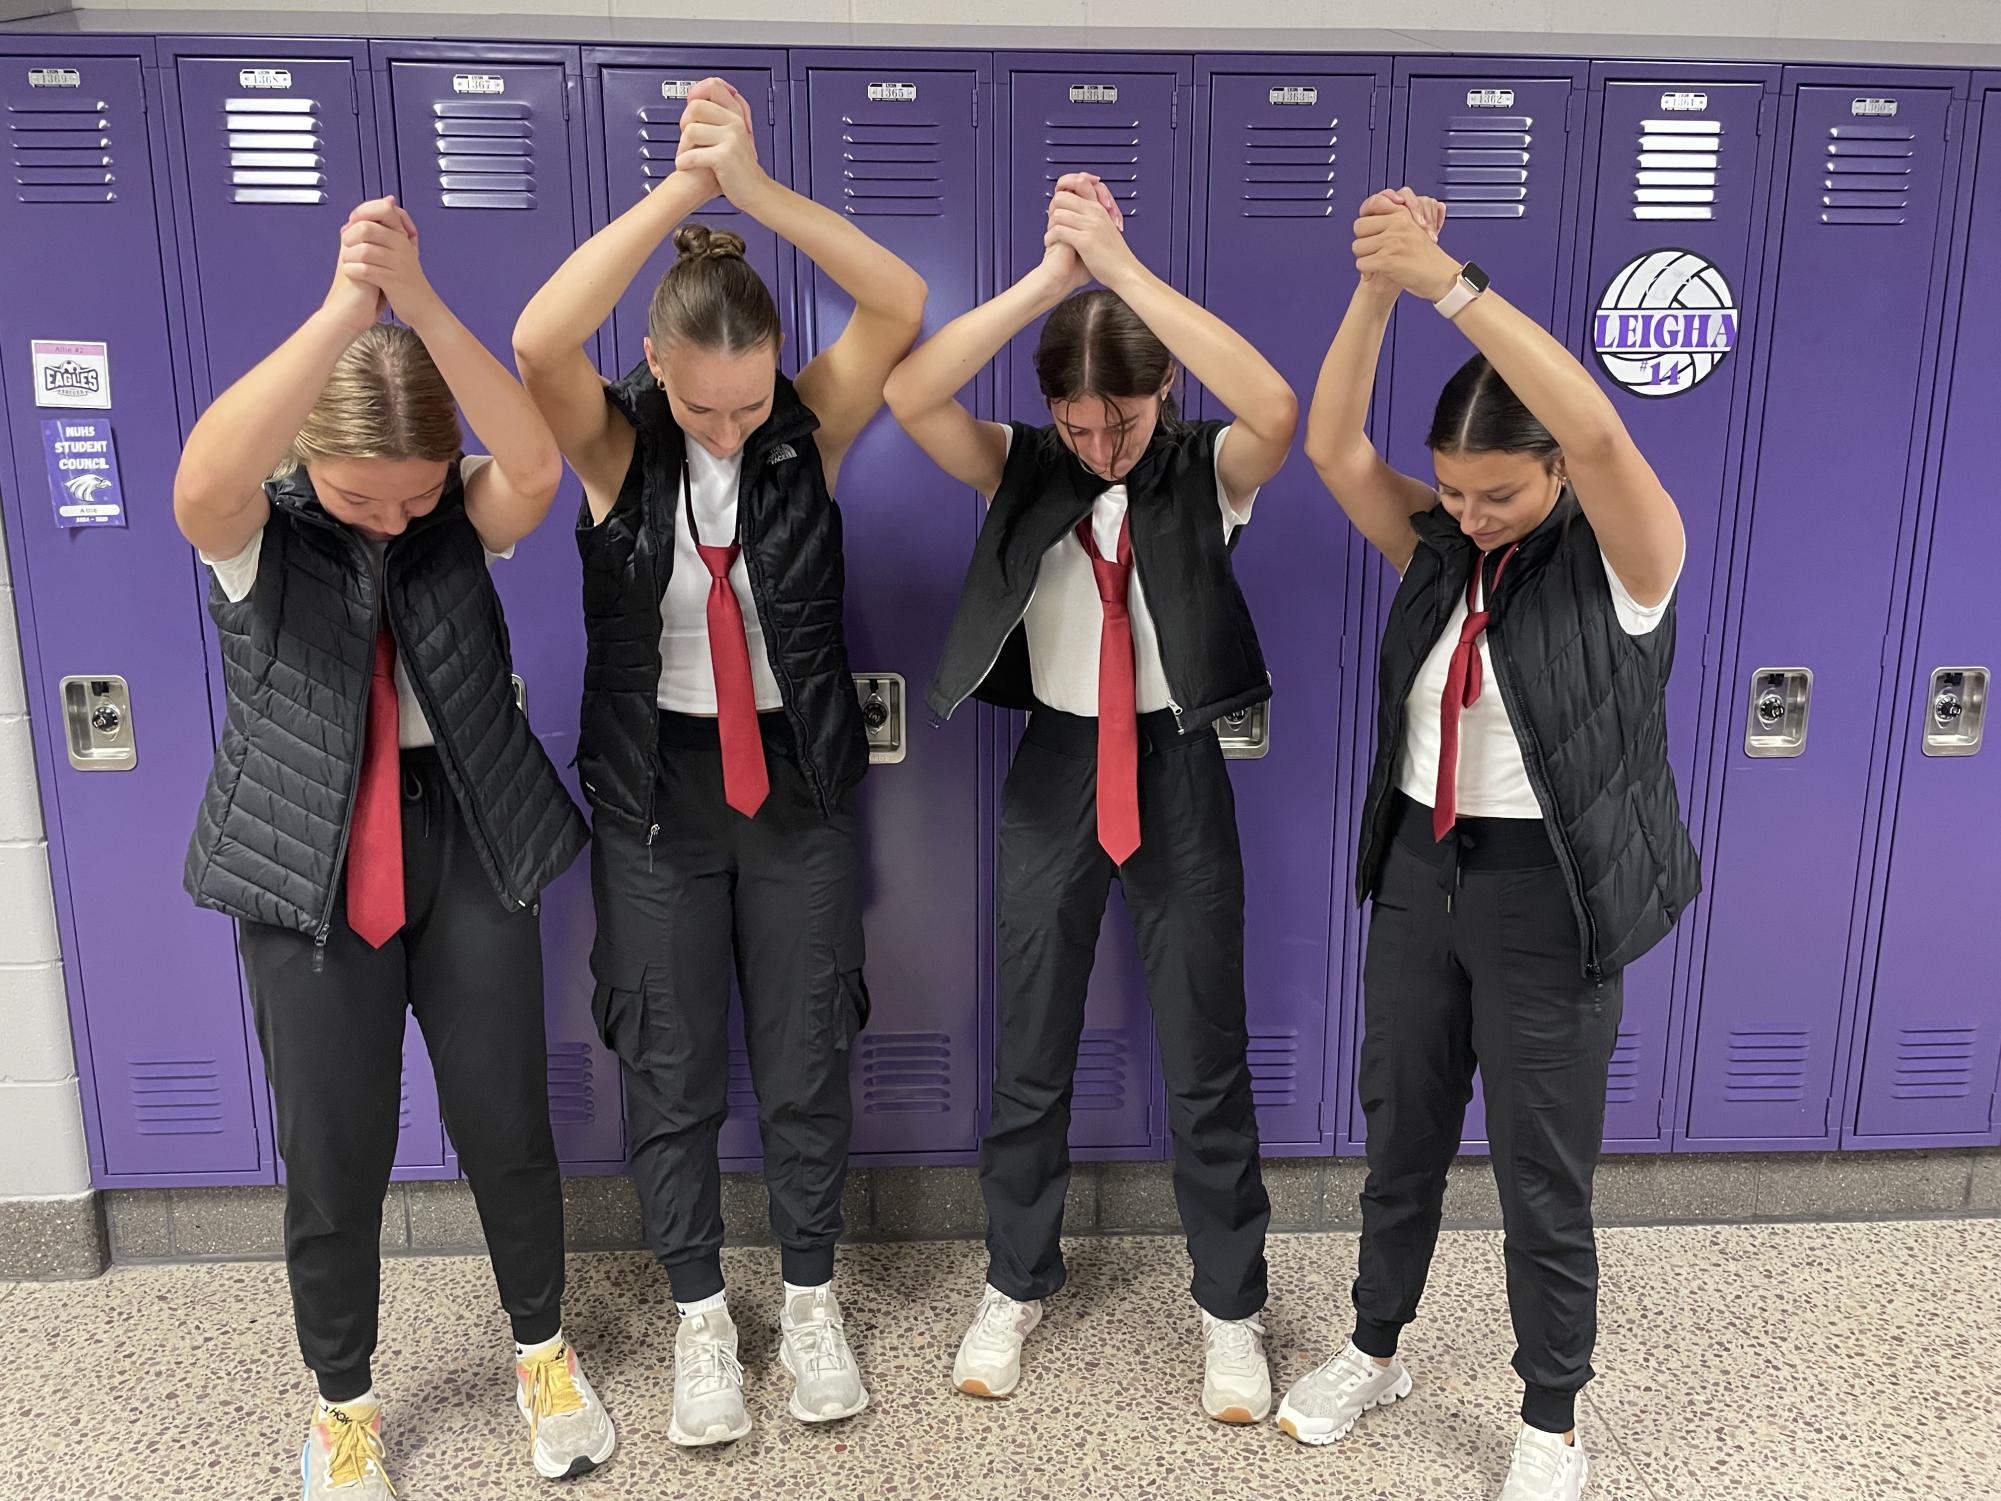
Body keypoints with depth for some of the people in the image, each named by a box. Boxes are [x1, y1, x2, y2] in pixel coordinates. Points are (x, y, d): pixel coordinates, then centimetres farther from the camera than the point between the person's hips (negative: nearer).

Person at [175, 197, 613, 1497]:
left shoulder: (465, 510, -3)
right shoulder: (252, 531, -7)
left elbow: (538, 467, -26)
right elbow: (201, 484, -33)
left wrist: (419, 301, -35)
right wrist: (343, 310, -42)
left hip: (469, 842, 1)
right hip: (310, 861, -1)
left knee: (508, 1127, 11)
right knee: (336, 1155, 9)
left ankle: (544, 1347, 37)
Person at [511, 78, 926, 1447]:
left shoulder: (812, 428, -8)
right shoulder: (617, 445, -10)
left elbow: (903, 307, -23)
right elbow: (538, 343, -31)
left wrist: (759, 187, -30)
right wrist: (677, 191, -30)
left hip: (799, 780, 1)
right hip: (658, 785, 0)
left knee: (807, 1058, 12)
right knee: (673, 1069, 11)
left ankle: (812, 1296, 34)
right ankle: (700, 1311, 33)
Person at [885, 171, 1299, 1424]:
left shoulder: (1210, 472, -7)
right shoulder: (1022, 470, -4)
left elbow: (1278, 410, -31)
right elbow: (908, 394, -21)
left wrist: (1123, 266, -31)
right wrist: (1050, 275, -27)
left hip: (1180, 772, -1)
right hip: (1055, 770, 2)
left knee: (1207, 1058, 8)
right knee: (1031, 1053, 12)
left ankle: (1232, 1304, 29)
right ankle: (1017, 1283, 34)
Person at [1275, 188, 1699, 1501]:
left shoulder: (1625, 560, -13)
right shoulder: (1439, 547, 1)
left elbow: (1598, 430, -33)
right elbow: (1332, 447, -11)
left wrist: (1448, 280, -33)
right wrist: (1377, 287, -23)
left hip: (1548, 897, -5)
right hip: (1420, 872, 5)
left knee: (1543, 1179, 9)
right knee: (1402, 1137, 19)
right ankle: (1375, 1351, 42)